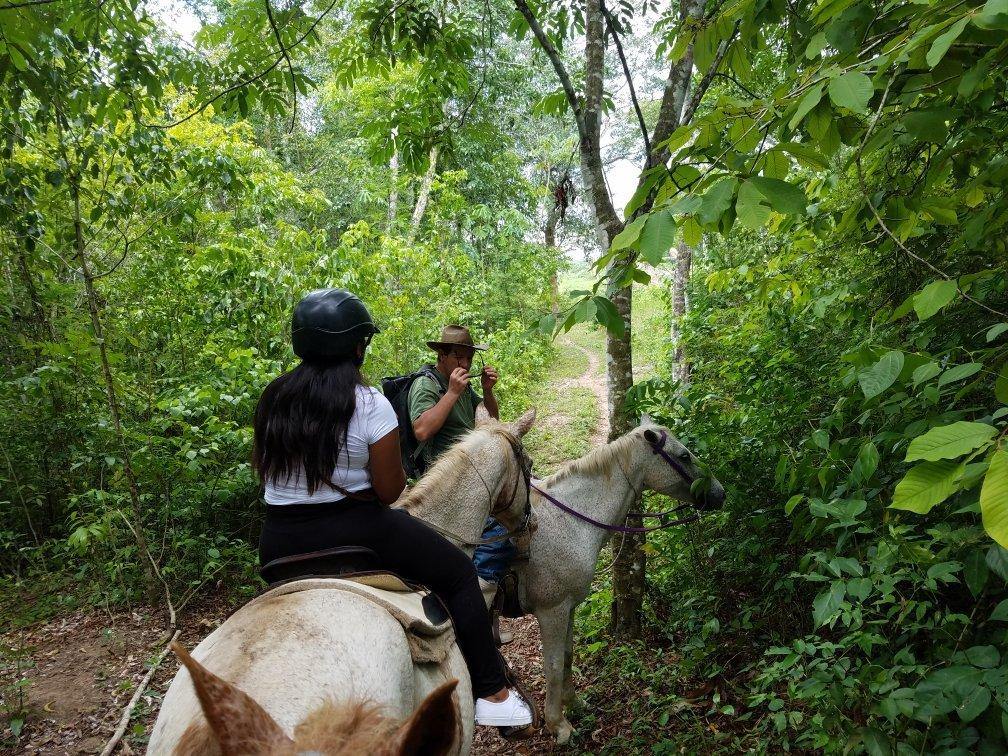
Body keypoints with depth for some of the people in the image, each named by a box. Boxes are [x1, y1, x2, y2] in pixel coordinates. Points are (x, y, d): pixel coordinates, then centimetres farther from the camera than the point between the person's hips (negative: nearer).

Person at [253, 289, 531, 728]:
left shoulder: (272, 400, 3)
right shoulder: (369, 404, -14)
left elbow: (264, 473, 13)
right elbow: (390, 491, -11)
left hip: (279, 547, 6)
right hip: (353, 532, -5)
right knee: (459, 574, 10)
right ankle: (491, 694, 11)